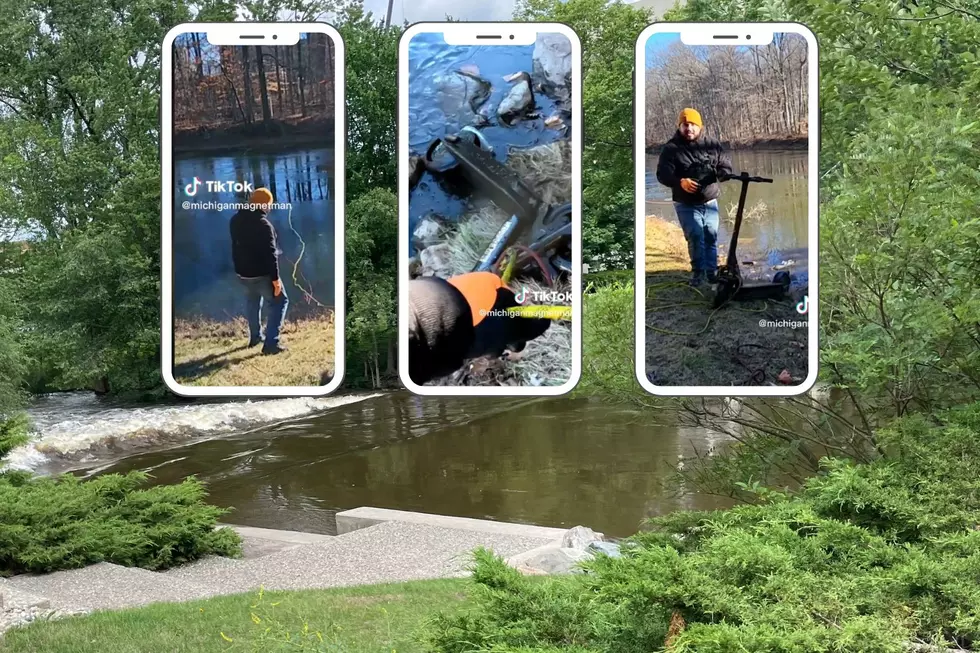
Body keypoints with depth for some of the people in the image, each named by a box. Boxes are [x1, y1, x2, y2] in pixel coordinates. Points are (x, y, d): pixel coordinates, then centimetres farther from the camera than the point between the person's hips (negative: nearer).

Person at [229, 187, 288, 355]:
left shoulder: (235, 220, 2)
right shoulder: (263, 224, -23)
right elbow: (270, 254, -23)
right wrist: (275, 278, -19)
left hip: (242, 272, 7)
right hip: (262, 273, -7)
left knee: (252, 300, 29)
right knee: (279, 302, 6)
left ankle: (255, 336, 40)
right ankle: (271, 343, -3)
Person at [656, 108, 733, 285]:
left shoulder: (712, 144, 1)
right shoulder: (672, 148, -8)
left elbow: (727, 166, 6)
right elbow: (663, 174, -14)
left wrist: (718, 173, -19)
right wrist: (680, 182, -33)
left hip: (710, 201, 3)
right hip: (686, 204, -3)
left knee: (711, 236, 8)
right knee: (695, 236, -10)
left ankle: (712, 271, 21)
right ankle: (698, 271, 4)